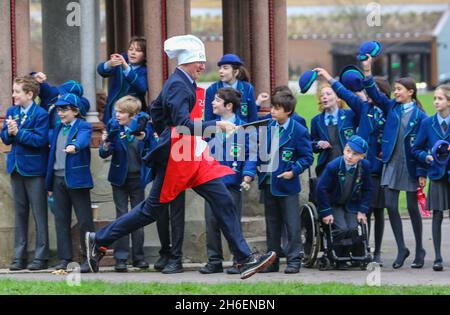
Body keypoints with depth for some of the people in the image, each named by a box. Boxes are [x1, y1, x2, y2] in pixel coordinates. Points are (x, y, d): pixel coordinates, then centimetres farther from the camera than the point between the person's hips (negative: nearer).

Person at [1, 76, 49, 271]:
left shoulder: (41, 114, -12)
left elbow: (40, 139, -20)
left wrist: (18, 132, -22)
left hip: (34, 169, -6)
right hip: (16, 167, 6)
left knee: (39, 214, -1)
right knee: (20, 214, 10)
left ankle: (41, 258, 3)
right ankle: (19, 257, 13)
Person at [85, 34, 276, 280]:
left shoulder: (182, 83, 13)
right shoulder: (178, 86, -17)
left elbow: (156, 108, 25)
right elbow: (183, 124, -28)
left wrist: (165, 137, 29)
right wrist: (217, 125, -30)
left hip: (193, 156, 9)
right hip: (177, 156, -9)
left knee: (223, 203, 0)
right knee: (152, 209, 2)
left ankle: (244, 259, -1)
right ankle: (99, 239, 15)